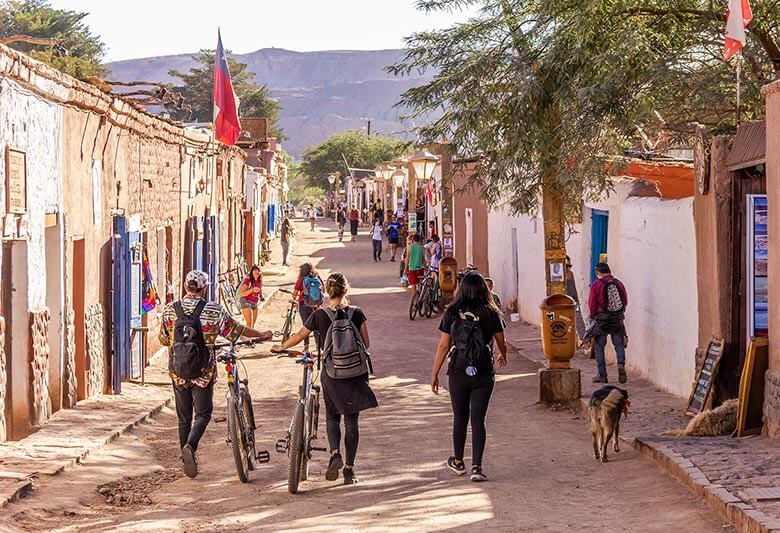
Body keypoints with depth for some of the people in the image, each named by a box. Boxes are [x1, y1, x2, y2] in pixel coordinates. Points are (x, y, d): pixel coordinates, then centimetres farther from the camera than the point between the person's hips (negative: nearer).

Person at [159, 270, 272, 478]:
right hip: (203, 373, -3)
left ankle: (187, 461, 18)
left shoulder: (170, 310, 0)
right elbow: (236, 330, 1)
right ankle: (190, 446, -20)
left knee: (183, 417, 14)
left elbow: (163, 339, 10)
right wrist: (263, 335, 17)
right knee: (203, 414, 6)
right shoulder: (213, 310, -8)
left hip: (178, 372, 3)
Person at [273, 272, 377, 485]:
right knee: (351, 420, 8)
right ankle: (349, 469, 6)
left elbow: (298, 336, 4)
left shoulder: (319, 315, -7)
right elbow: (366, 344, -1)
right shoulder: (356, 313, -6)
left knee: (332, 416, 16)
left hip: (331, 373, 0)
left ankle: (335, 454, -9)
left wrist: (281, 347, 21)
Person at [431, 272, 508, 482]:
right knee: (478, 420, 2)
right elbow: (501, 343, 8)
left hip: (458, 372, 1)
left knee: (460, 418, 16)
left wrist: (434, 374, 5)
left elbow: (443, 346, -3)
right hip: (484, 374, -1)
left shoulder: (452, 313, -5)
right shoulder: (491, 313, -4)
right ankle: (476, 467, -6)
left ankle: (458, 462, 31)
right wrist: (503, 356, 31)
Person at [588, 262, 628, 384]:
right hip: (617, 319, 3)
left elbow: (592, 304, -3)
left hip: (601, 319, -3)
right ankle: (621, 364, -16)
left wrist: (593, 316, 13)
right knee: (619, 344, 10)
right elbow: (625, 302, 10)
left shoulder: (596, 284, -5)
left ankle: (602, 375, 4)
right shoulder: (619, 283, 5)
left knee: (599, 347, 6)